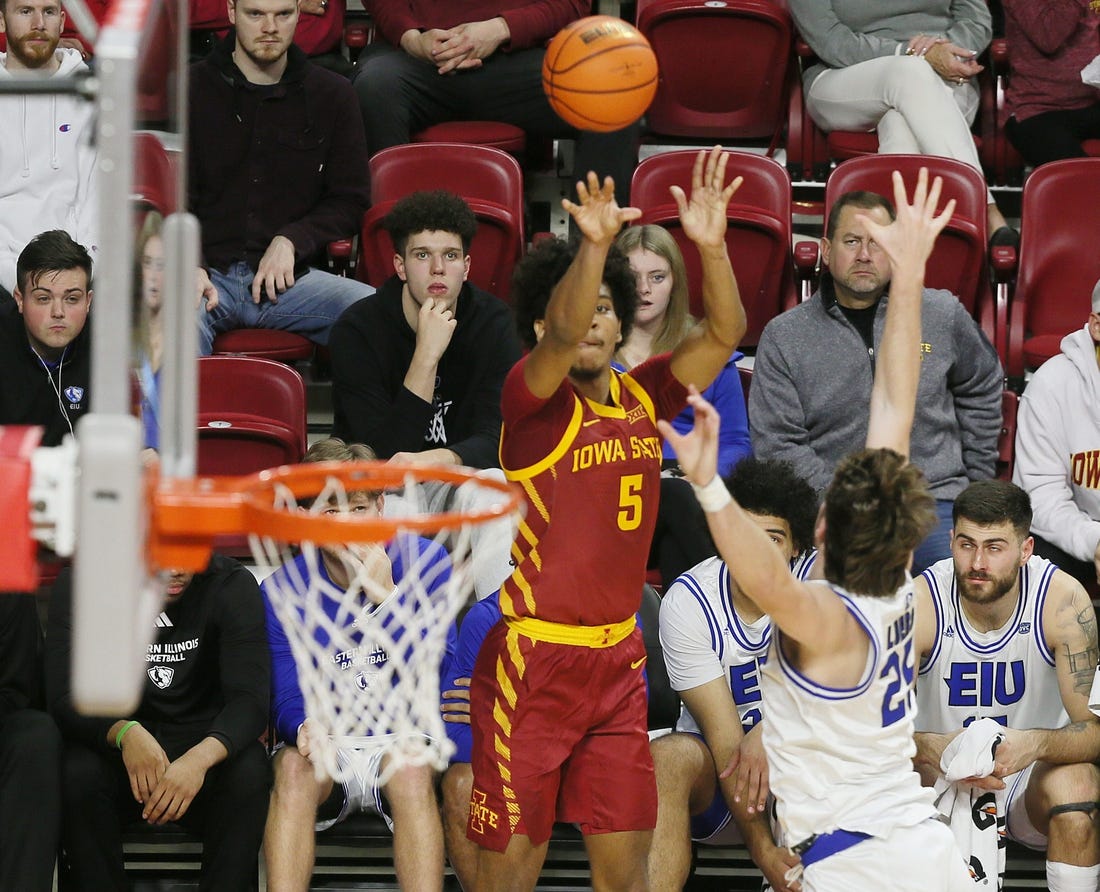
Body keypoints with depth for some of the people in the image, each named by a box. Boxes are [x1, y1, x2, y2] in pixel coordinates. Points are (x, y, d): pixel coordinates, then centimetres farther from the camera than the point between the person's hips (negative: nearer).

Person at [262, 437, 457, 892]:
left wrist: (386, 594, -22)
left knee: (413, 771, -34)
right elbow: (288, 701, -6)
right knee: (294, 766, -32)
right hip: (327, 749, 1)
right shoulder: (283, 590, -3)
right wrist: (306, 726, -31)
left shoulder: (422, 561, -5)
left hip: (400, 743, -1)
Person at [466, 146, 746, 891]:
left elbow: (725, 333, -3)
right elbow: (562, 337, -29)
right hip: (533, 661, -5)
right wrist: (594, 246, -46)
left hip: (618, 661, 5)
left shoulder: (642, 397, 6)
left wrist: (711, 246, -21)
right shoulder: (532, 398, -9)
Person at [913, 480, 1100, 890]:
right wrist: (929, 748, -43)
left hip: (1032, 774, 0)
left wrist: (1036, 744, -42)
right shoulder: (921, 603, -19)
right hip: (943, 775, 0)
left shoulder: (1062, 600, -19)